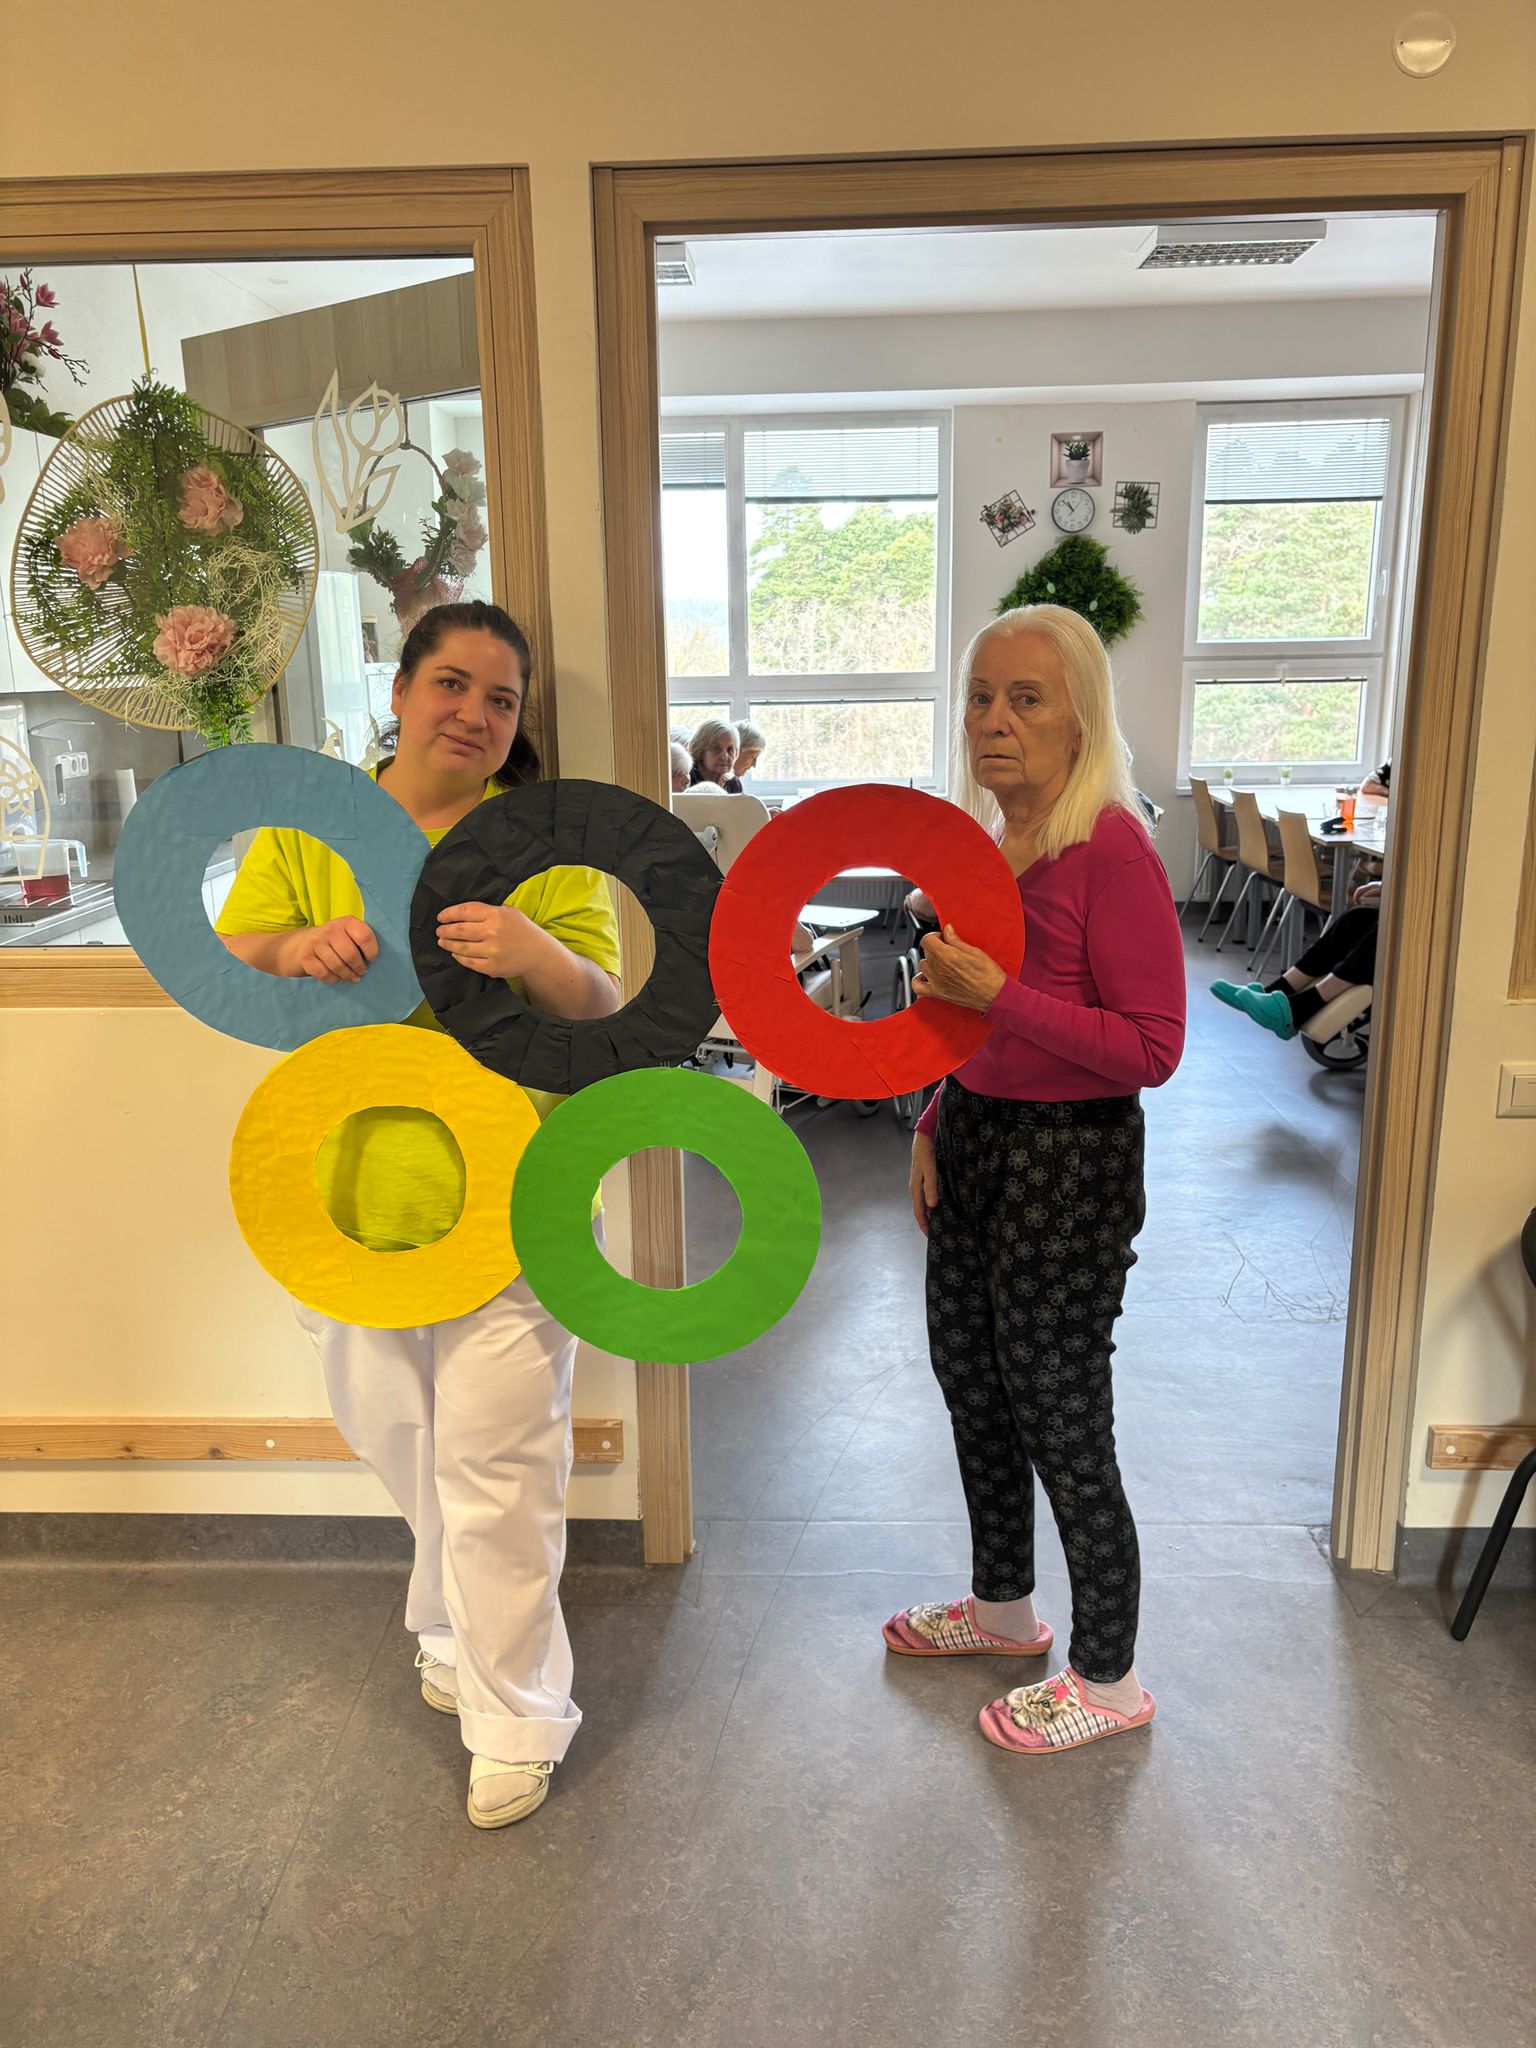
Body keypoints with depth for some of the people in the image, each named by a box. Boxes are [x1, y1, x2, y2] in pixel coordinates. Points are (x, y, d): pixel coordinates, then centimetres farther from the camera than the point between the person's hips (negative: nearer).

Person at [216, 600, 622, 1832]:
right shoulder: (311, 822, 4)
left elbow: (603, 1008, -8)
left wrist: (537, 955, -29)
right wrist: (293, 947, -22)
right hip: (353, 1196, 4)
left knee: (496, 1469, 4)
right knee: (404, 1448, 22)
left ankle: (516, 1717, 24)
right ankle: (463, 1637, 48)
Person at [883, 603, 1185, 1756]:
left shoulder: (1111, 849, -19)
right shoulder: (983, 837, 7)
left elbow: (1152, 1048, -22)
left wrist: (999, 996, -28)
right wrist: (934, 1126, 10)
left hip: (1070, 1159, -9)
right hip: (976, 1140, 9)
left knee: (1063, 1426, 5)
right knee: (972, 1385, 22)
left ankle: (1109, 1681, 29)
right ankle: (1004, 1607, 46)